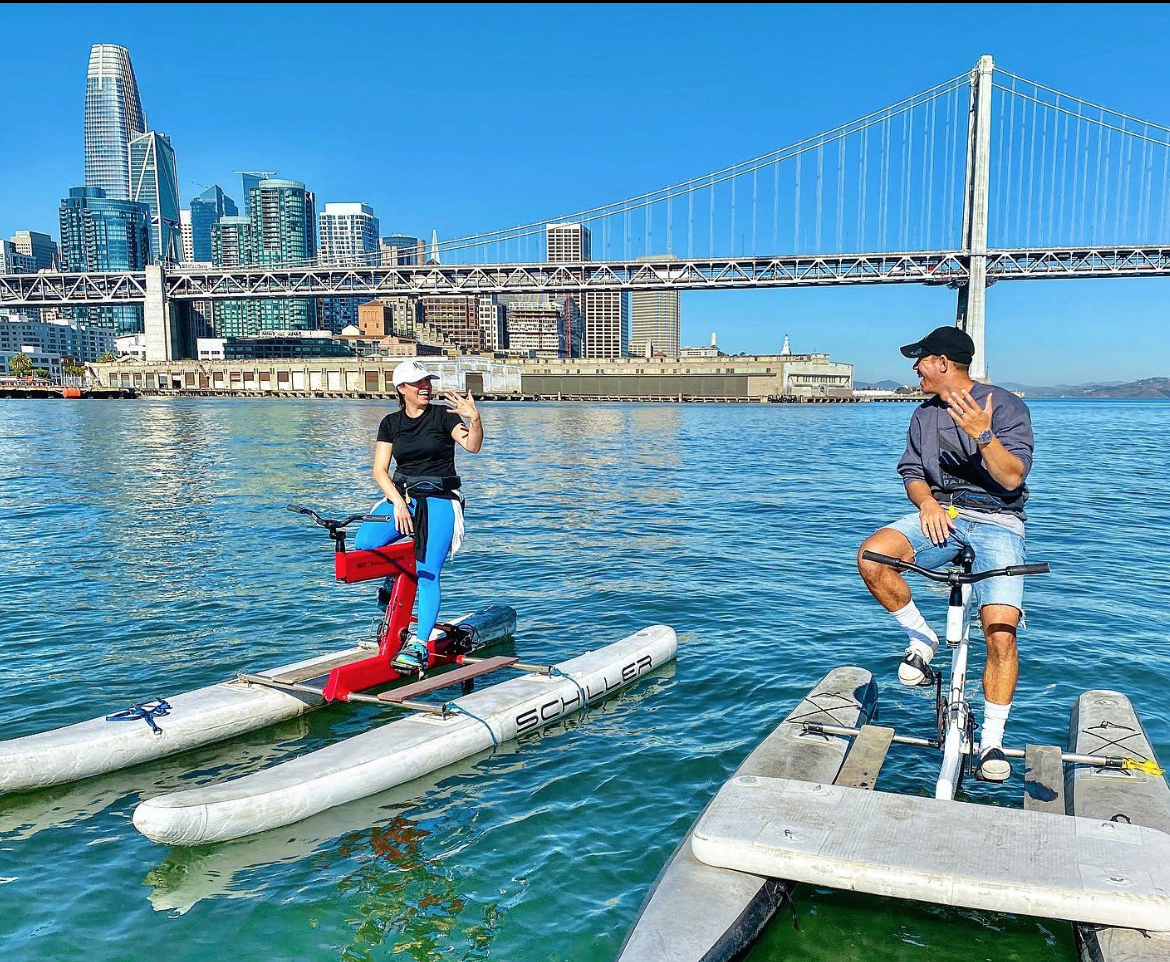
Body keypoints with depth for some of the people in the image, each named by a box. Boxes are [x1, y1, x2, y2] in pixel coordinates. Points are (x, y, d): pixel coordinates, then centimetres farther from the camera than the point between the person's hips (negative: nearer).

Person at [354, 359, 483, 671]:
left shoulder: (442, 415, 0)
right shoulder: (391, 423, 9)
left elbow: (473, 446, -16)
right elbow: (380, 470, 2)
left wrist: (474, 419, -37)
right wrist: (398, 501, -15)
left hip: (439, 499, -3)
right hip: (401, 496, 3)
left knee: (427, 573, -18)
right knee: (363, 544, -23)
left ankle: (420, 643, -15)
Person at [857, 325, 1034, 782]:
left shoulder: (1004, 404, -3)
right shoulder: (924, 415, 15)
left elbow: (1012, 477, -12)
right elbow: (912, 473, 12)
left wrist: (984, 435, -30)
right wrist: (926, 503, -10)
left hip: (996, 522, -4)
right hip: (941, 516, 5)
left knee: (1000, 633, -19)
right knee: (872, 556, -26)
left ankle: (992, 741, -1)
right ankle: (921, 637, -2)